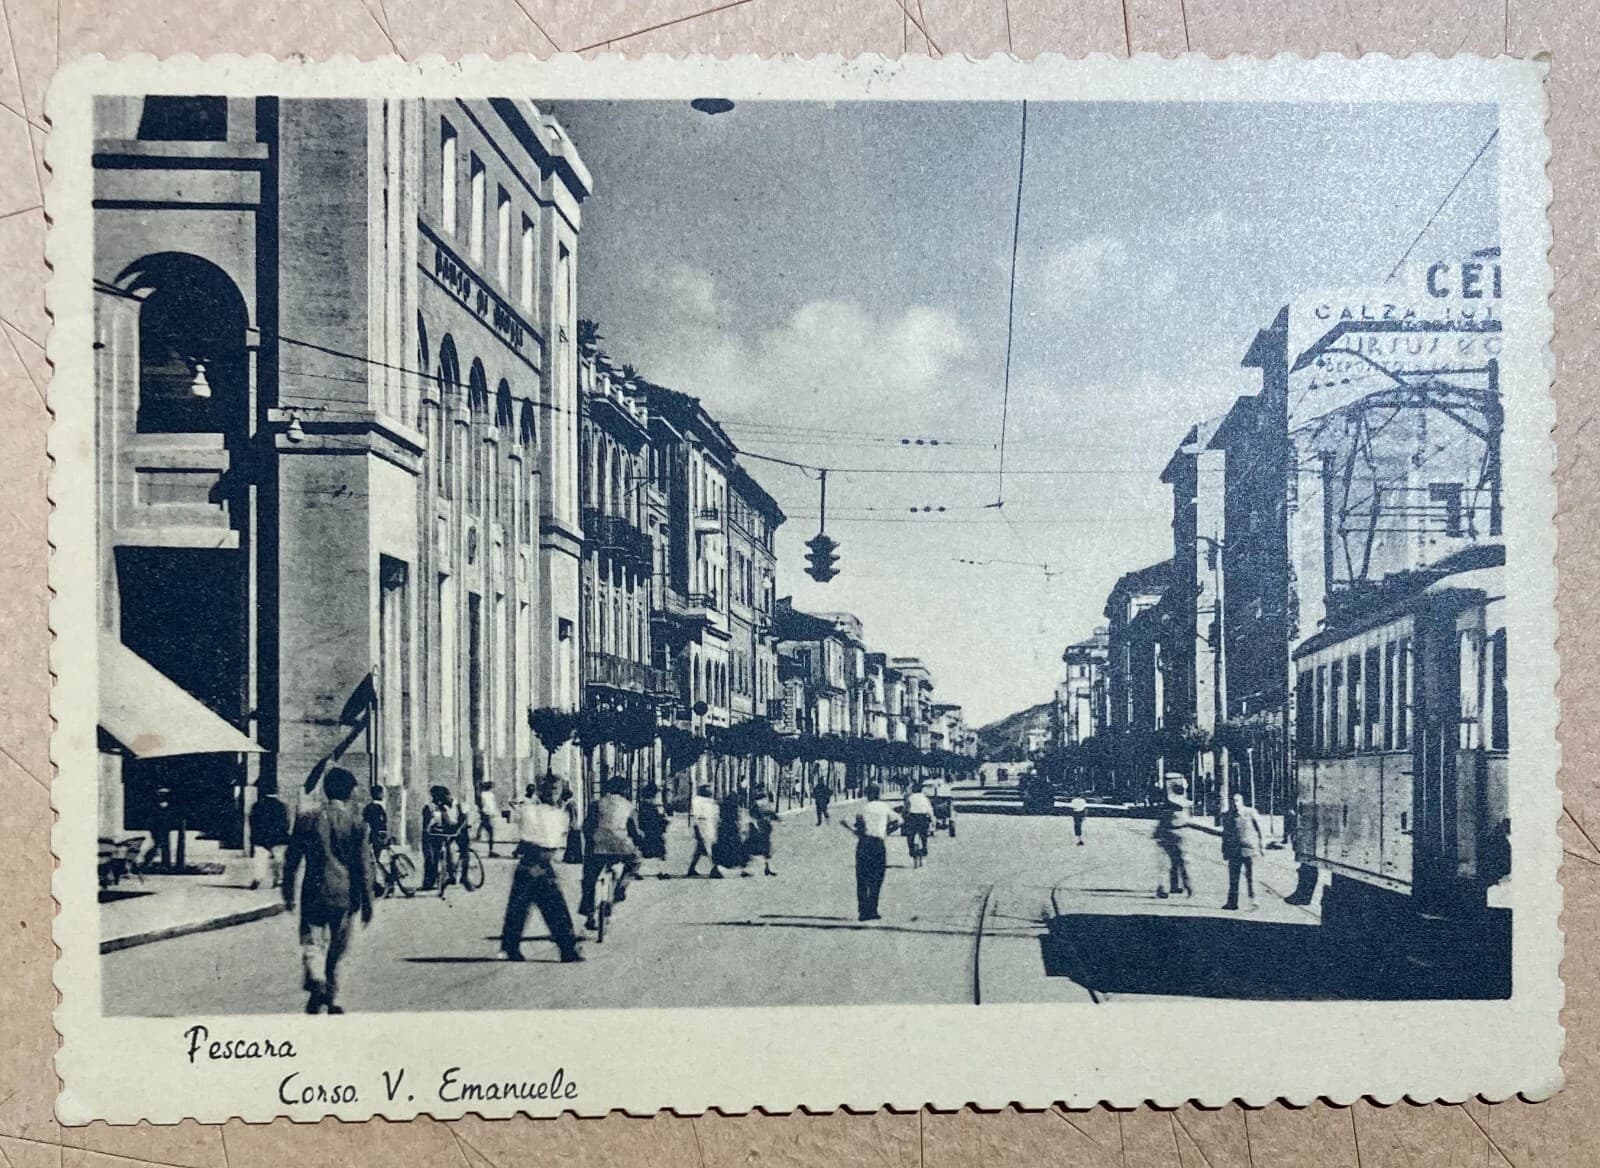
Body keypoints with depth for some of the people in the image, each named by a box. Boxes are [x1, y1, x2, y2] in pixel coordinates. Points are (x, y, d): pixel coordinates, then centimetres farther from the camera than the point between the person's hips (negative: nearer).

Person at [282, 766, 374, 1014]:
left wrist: (288, 893, 14)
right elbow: (364, 866, -3)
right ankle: (333, 999, 17)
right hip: (344, 895, 0)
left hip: (314, 894, 0)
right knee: (337, 949, 12)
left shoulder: (307, 819, 0)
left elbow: (291, 861, 4)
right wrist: (367, 903, 3)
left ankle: (316, 982, -23)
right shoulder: (356, 824, -4)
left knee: (312, 942, 4)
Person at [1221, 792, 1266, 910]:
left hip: (1248, 849, -3)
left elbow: (1260, 829, 3)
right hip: (1234, 851, 3)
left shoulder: (1251, 813, 0)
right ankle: (1232, 902, 7)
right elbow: (1225, 834, 15)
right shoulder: (1227, 815, 9)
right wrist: (1224, 851, 13)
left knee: (1250, 877, -2)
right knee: (1233, 878, 3)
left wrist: (1262, 845, -2)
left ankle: (1253, 900, 4)